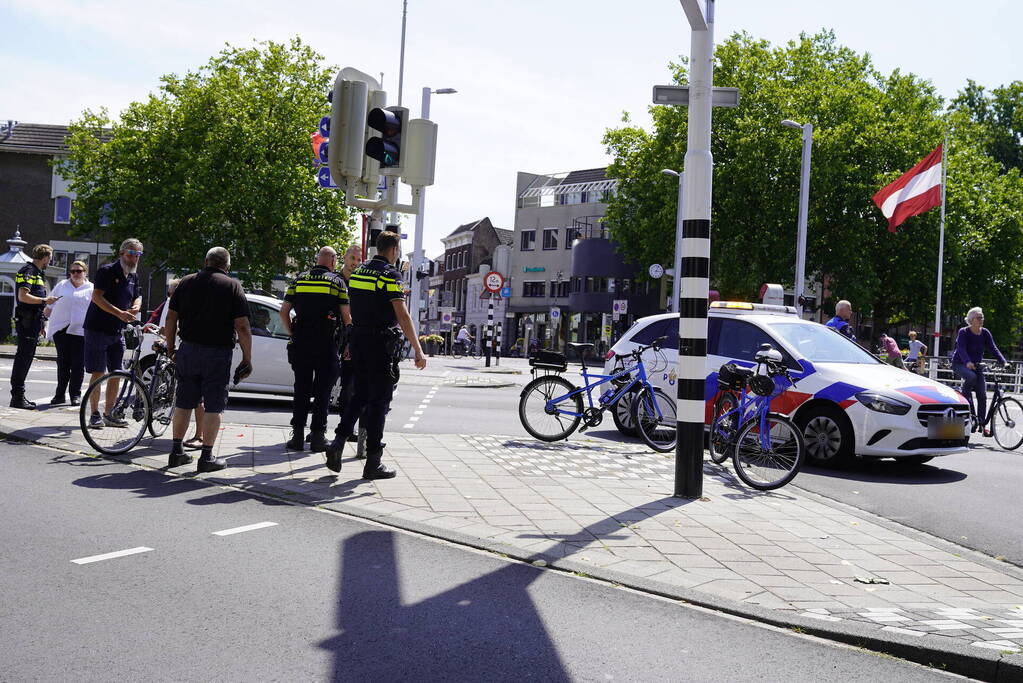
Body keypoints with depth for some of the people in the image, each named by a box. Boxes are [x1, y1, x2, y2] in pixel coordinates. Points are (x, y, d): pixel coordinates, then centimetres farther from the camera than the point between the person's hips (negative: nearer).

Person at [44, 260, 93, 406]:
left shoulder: (92, 289, 9)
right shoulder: (62, 285, 17)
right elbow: (49, 307, 20)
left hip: (80, 330, -2)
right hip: (62, 329, 2)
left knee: (78, 364, -2)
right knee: (62, 363, 3)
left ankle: (75, 395, 5)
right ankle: (60, 394, 9)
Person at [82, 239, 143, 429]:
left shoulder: (133, 276, 11)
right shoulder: (107, 271, -11)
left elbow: (138, 297, 23)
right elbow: (96, 297, -20)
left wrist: (135, 308, -2)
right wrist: (120, 313, -27)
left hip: (117, 331, 7)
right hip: (97, 328, -7)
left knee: (116, 373, 7)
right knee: (98, 372, -4)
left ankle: (108, 414, 16)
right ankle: (95, 414, 3)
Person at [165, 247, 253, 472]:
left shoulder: (186, 282, 8)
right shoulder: (232, 286, -4)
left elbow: (171, 317, 8)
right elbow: (242, 327, -10)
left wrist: (170, 348, 17)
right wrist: (247, 359, -5)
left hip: (188, 350, 4)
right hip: (217, 353, -4)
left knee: (183, 403, 13)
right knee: (213, 406, 2)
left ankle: (176, 452, 19)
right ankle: (206, 457, 4)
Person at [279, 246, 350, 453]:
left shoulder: (299, 280, 9)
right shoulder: (337, 282, 0)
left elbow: (283, 312, 6)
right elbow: (346, 317, -2)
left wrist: (292, 334, 13)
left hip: (300, 343, 3)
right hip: (326, 344, -3)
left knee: (301, 389, 9)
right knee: (322, 391, 4)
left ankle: (297, 436, 8)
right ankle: (317, 436, 3)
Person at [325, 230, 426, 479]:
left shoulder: (358, 271, 12)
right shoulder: (390, 274, -11)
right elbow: (402, 315, -18)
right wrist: (418, 350, -17)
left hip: (358, 340, 7)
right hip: (382, 344, -7)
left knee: (360, 395, 17)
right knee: (379, 401, -1)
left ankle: (338, 443, 2)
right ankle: (373, 462, 3)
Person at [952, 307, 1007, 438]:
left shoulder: (985, 333, 1)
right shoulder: (963, 332, -13)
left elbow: (993, 349, -6)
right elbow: (961, 349, -26)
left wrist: (1003, 362, -22)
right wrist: (968, 362, -44)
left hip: (976, 365, 4)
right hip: (960, 364, -4)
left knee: (982, 395, -6)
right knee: (971, 377, -38)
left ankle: (981, 424, 1)